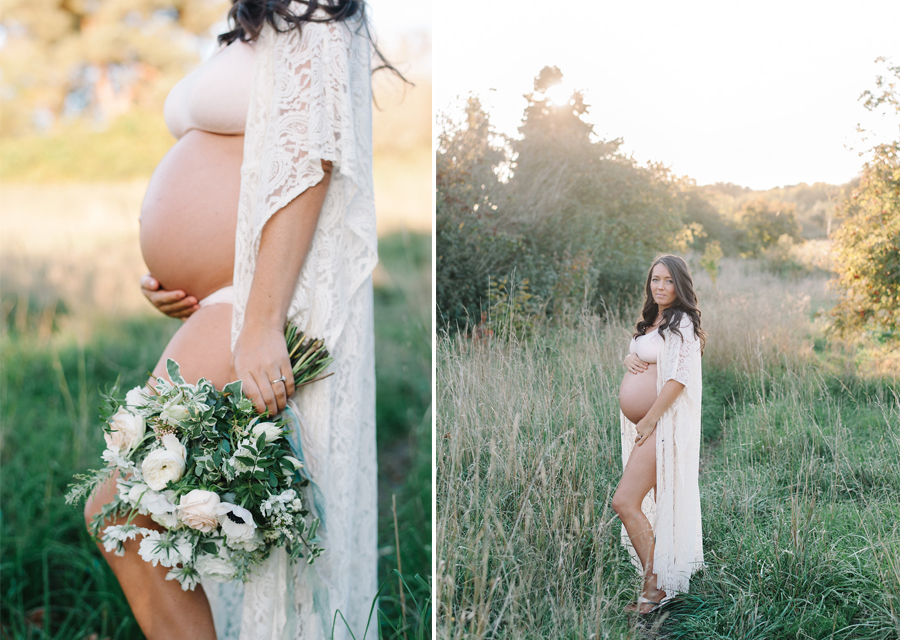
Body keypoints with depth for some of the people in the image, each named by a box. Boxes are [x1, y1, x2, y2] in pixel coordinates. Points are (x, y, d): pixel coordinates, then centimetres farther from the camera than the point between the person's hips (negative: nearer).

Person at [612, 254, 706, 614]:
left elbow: (678, 378, -18)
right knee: (658, 504, 14)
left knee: (625, 502, -15)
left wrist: (649, 420, -18)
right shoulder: (651, 321, 16)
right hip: (643, 423, 9)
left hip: (663, 423, -9)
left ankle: (654, 586, -7)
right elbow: (638, 356, 28)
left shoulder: (682, 323, -11)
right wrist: (630, 358, 3)